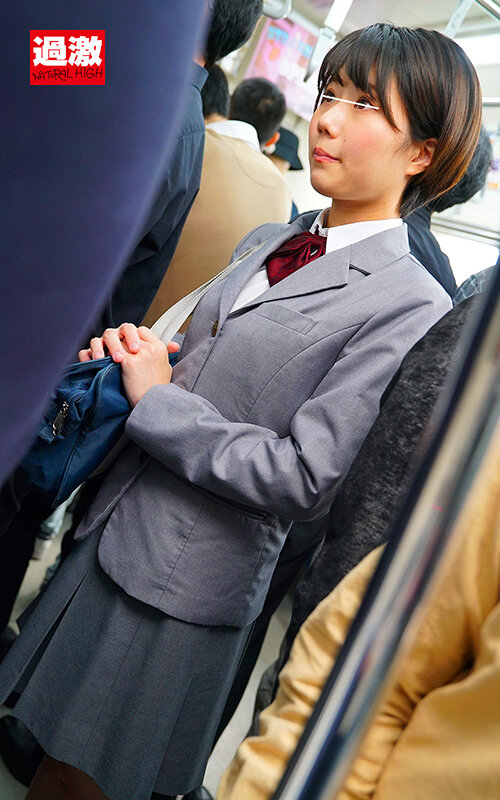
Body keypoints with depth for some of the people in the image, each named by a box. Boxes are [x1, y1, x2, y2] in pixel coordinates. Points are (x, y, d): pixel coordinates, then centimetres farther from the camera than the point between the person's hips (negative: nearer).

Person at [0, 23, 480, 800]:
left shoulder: (410, 308, -15)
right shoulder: (264, 242, 8)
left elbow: (307, 478, -21)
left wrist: (156, 399, -14)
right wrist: (135, 362, -5)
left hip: (187, 590, -6)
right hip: (112, 535, 6)